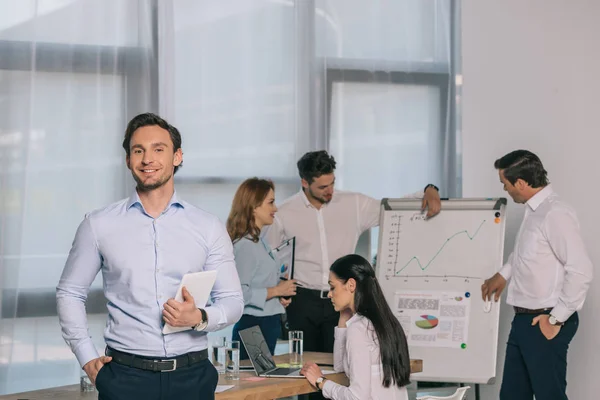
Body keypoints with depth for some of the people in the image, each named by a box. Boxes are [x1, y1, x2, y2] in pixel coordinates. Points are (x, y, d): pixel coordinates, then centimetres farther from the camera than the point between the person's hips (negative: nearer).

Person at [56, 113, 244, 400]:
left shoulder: (209, 228, 3)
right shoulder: (98, 225, 2)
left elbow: (232, 300, 5)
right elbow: (70, 293, 9)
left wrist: (200, 318, -15)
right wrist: (87, 359, 1)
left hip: (192, 376, 1)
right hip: (125, 376, -1)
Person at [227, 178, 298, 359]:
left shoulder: (258, 241, 12)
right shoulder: (245, 245, -17)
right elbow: (239, 293, -26)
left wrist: (281, 295, 5)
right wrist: (276, 291, -16)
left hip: (267, 325, 10)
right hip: (253, 326, -10)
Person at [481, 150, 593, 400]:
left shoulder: (555, 214, -20)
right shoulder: (533, 210, 9)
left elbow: (581, 271, -24)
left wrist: (557, 319, -19)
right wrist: (503, 274, 28)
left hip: (544, 324, -9)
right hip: (524, 320, 9)